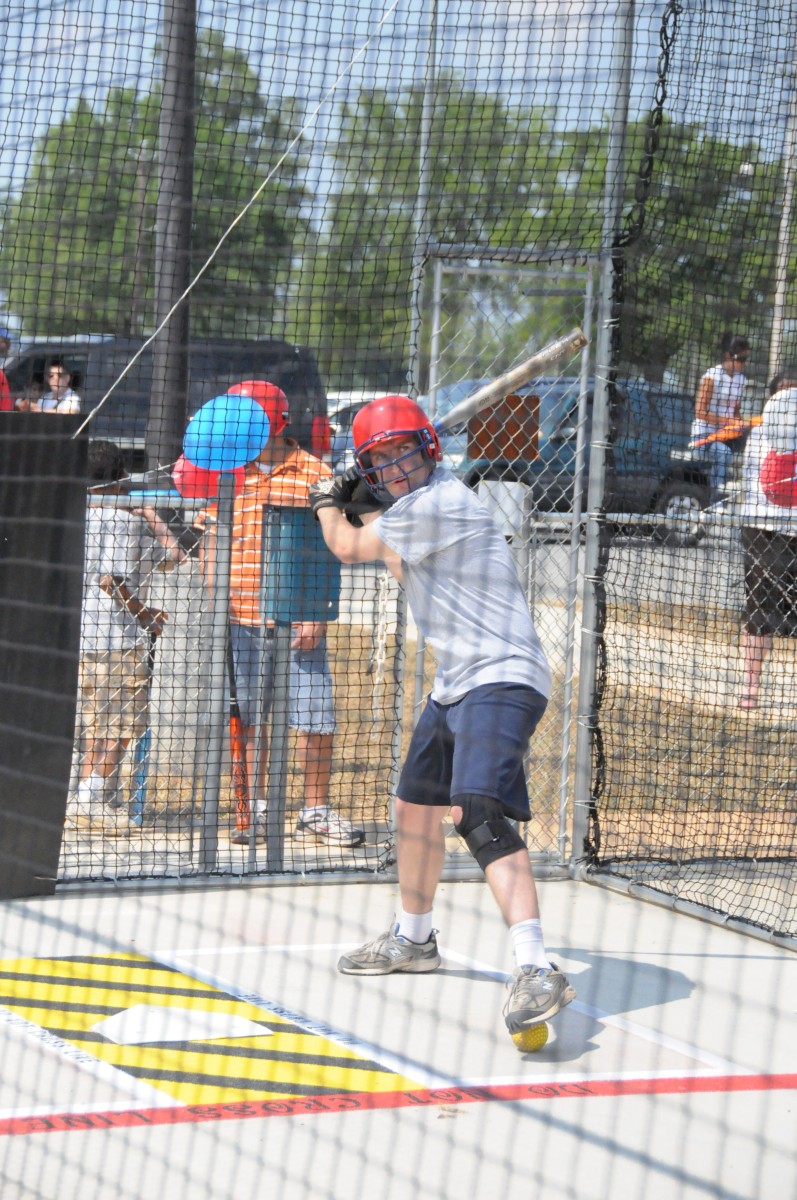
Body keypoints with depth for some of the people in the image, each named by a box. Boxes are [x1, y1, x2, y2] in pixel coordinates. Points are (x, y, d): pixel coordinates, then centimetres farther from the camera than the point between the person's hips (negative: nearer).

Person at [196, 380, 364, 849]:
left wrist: (316, 616, -8)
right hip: (242, 618, 3)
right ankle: (256, 808, 17)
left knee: (315, 717, -2)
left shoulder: (314, 474, 0)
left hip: (299, 619, -3)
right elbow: (211, 541, 14)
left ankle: (317, 810, 10)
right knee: (248, 717, 6)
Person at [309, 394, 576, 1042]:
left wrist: (329, 505, 14)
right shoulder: (422, 503, 14)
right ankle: (413, 937, 46)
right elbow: (405, 569, 32)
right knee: (416, 806, 24)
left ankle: (538, 970, -39)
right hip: (455, 685, 11)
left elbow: (350, 549, -8)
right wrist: (362, 506, 20)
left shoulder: (438, 503, -17)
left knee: (480, 813, -28)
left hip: (501, 680, -11)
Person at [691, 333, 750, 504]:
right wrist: (727, 420, -24)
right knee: (724, 452, -34)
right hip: (704, 433, -6)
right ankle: (718, 494, -30)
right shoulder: (712, 376, -9)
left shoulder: (741, 379, 11)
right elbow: (700, 412, -14)